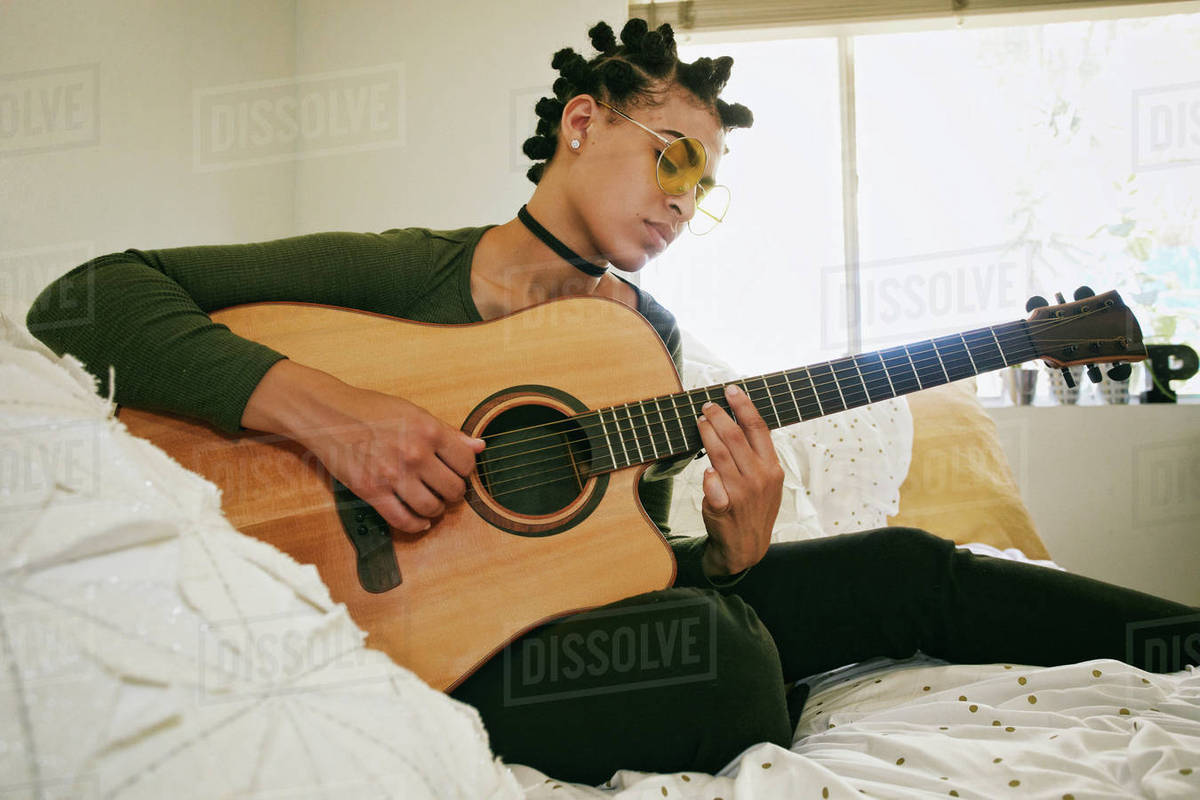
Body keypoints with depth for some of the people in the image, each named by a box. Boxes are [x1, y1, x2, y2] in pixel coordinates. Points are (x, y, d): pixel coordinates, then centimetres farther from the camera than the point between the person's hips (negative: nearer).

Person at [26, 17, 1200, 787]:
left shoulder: (648, 338, 13)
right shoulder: (404, 273, -5)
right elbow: (87, 299, -13)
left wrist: (734, 544, -10)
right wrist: (319, 406, -27)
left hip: (597, 623, 6)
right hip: (438, 645, -6)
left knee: (900, 570, -9)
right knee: (716, 649, -34)